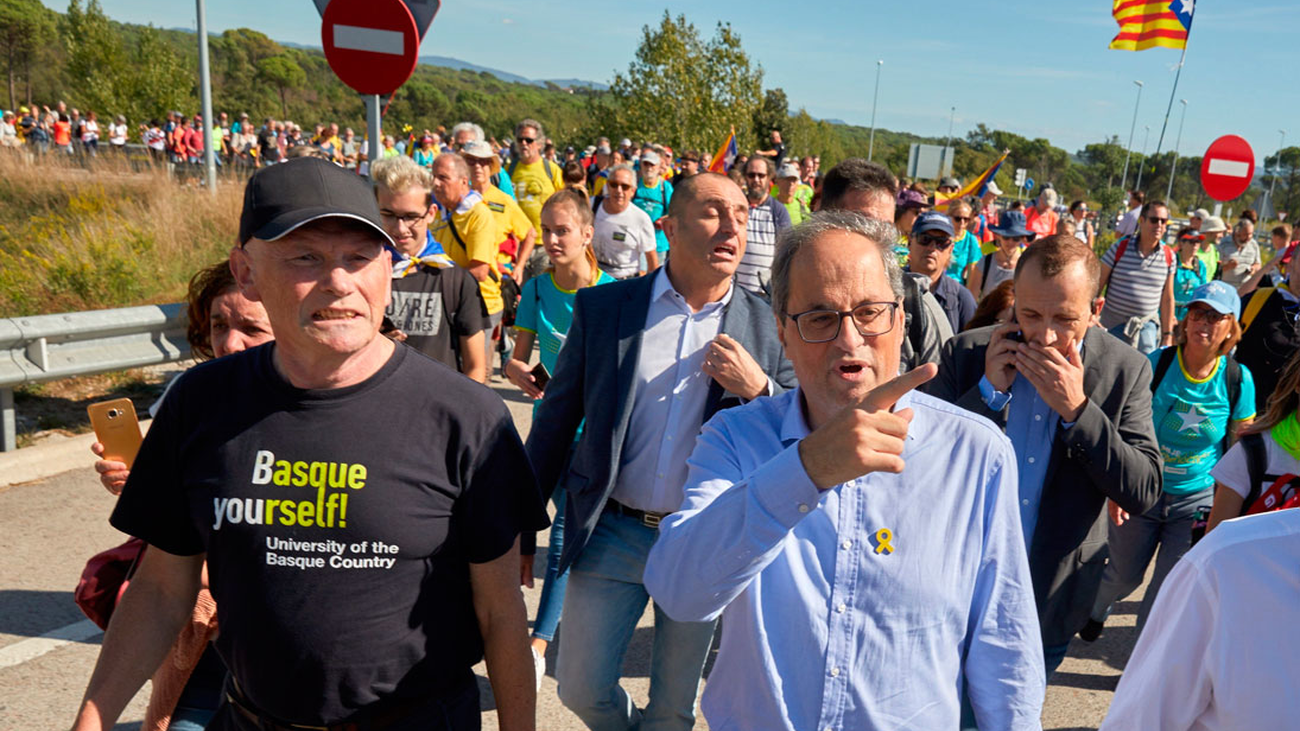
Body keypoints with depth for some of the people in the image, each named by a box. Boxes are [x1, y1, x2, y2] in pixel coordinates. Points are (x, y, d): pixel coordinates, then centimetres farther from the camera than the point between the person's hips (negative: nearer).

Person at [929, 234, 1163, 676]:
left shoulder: (1126, 371, -9)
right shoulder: (966, 354, -10)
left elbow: (1144, 493, -14)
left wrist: (1077, 409, -25)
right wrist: (989, 391, -23)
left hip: (1053, 599, 1)